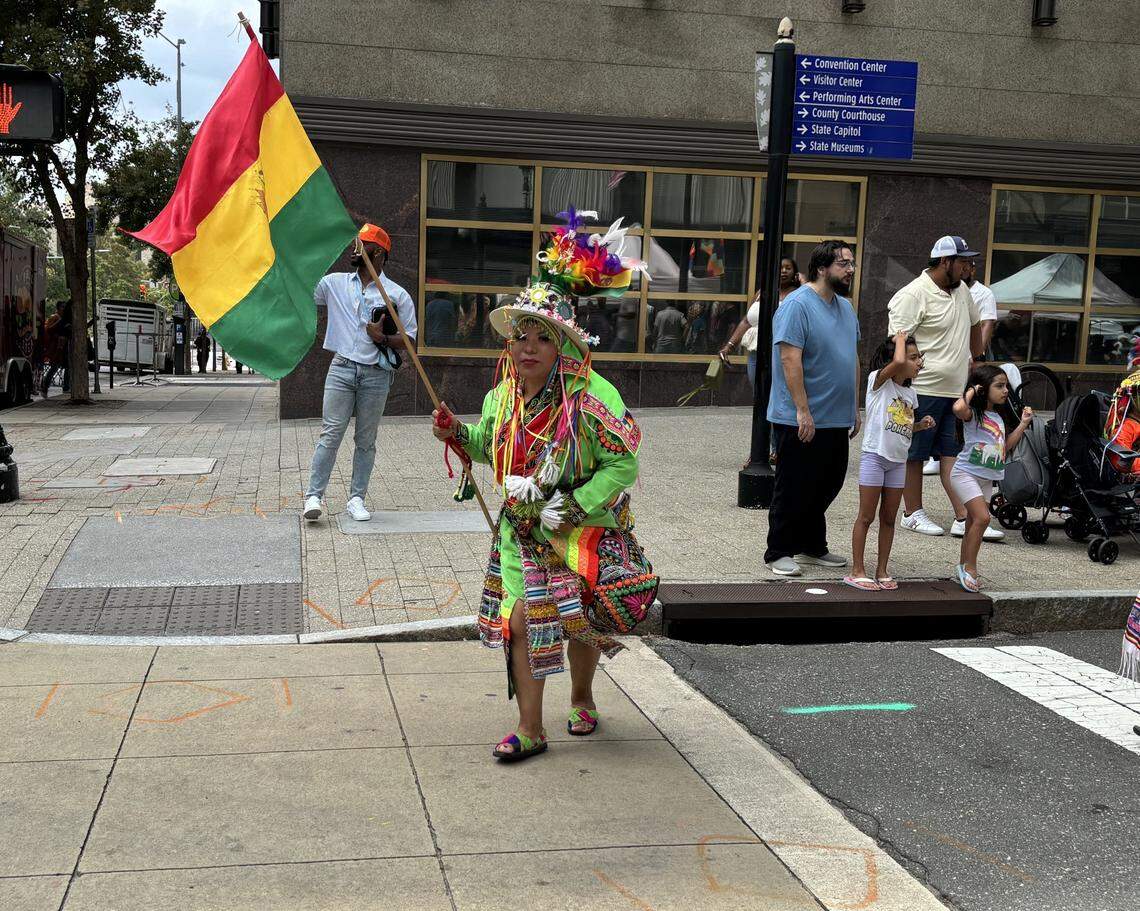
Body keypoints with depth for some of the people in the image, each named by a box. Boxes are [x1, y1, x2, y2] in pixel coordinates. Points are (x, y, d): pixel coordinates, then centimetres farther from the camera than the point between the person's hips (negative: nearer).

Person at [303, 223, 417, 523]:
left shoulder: (397, 294, 3)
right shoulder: (335, 283, 8)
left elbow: (408, 338, 2)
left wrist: (383, 338, -14)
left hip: (376, 374, -1)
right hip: (342, 368, 1)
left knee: (366, 440, 6)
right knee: (330, 434, -5)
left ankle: (356, 498, 14)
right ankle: (314, 495, -2)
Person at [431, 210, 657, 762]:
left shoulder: (592, 397, -20)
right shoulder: (503, 396, 0)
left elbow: (622, 463, -20)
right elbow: (489, 445, 20)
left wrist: (575, 506, -25)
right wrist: (456, 433, 2)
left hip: (584, 532, -4)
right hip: (522, 529, 4)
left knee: (581, 622, 12)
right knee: (520, 622, -2)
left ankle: (582, 698, 41)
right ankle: (530, 730, 10)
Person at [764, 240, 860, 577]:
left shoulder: (845, 307, 13)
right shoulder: (798, 305, -14)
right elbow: (790, 360, -20)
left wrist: (854, 408, 17)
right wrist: (803, 411, -23)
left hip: (837, 421, 8)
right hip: (800, 421, -8)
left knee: (826, 487, 15)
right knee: (794, 490, 1)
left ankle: (813, 548, 29)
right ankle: (779, 553, 11)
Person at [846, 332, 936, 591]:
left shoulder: (910, 393, 13)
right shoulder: (878, 380, -8)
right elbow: (898, 362, -29)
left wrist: (921, 426, 6)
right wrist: (900, 339, -12)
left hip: (898, 461, 7)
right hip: (874, 456, -7)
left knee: (889, 519, 10)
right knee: (866, 517, 0)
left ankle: (882, 571, 17)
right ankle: (857, 571, 6)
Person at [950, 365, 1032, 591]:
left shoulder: (999, 418, 14)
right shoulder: (973, 413, -12)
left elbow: (1006, 446, 19)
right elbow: (958, 408, -36)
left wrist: (1023, 423, 16)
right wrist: (970, 393, -17)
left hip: (986, 479, 8)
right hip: (966, 473, -8)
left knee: (973, 525, 12)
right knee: (982, 517, -20)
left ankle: (964, 568, 22)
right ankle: (969, 567, -10)